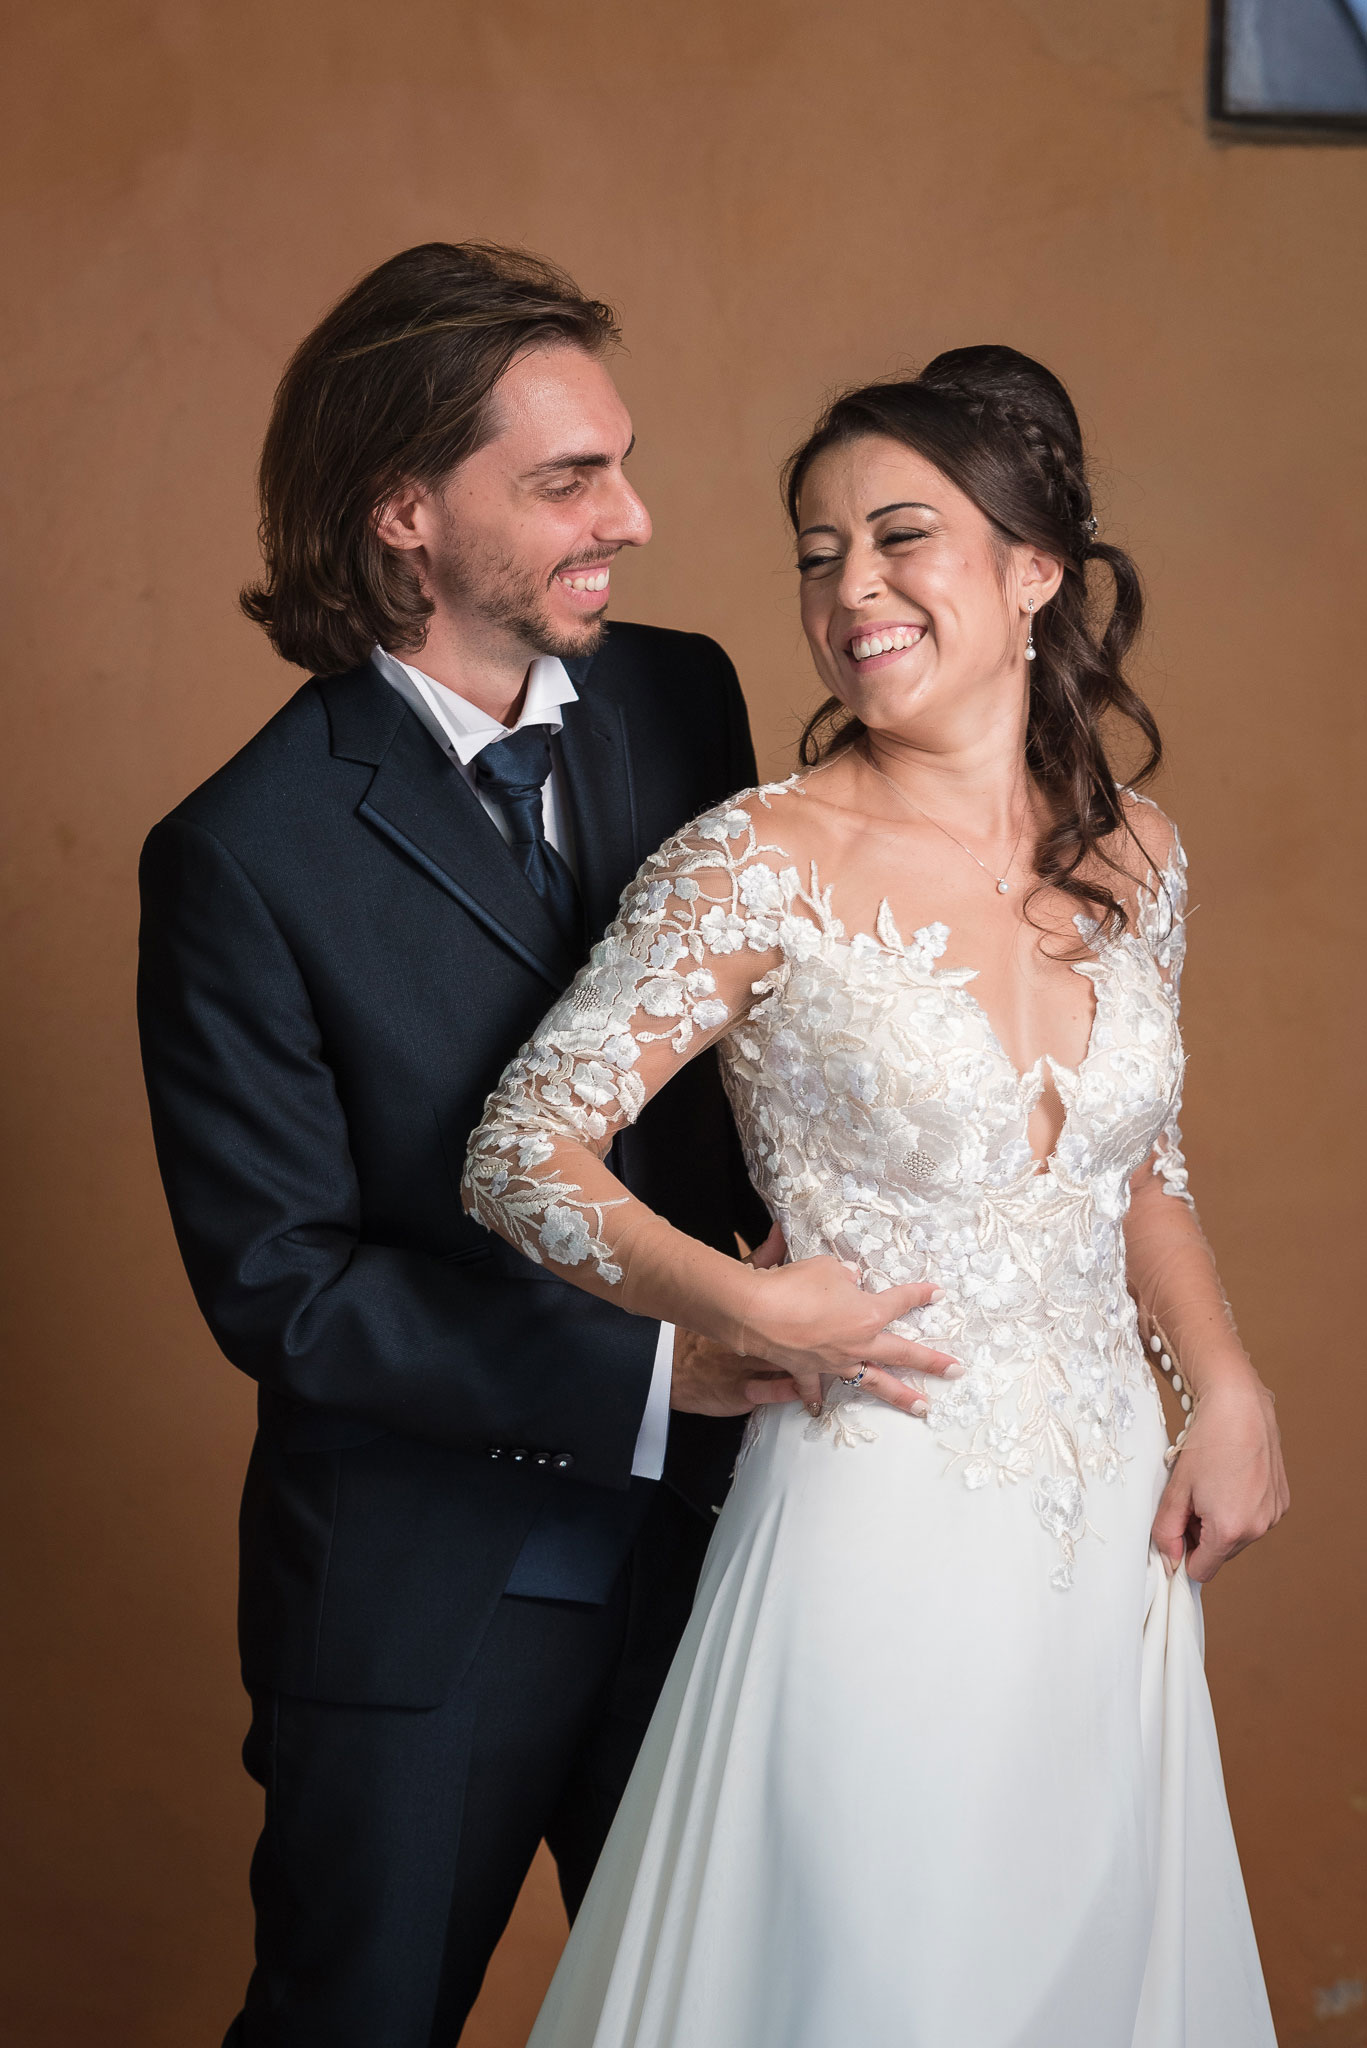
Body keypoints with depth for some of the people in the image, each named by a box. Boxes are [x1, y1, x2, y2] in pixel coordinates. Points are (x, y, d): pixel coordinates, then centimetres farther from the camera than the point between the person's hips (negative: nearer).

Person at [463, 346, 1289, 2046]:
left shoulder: (1130, 855, 3)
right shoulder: (767, 866, -14)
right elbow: (519, 1155, -11)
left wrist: (1226, 1388, 3)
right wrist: (737, 1302, -24)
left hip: (1113, 1523, 5)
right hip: (881, 1526, -5)